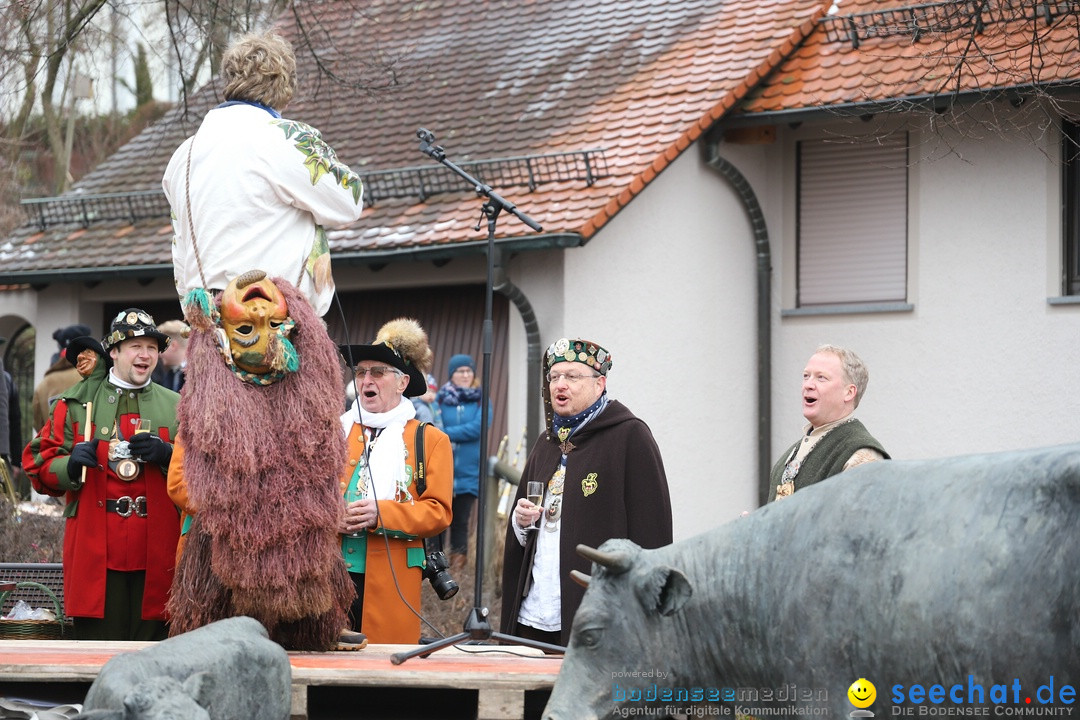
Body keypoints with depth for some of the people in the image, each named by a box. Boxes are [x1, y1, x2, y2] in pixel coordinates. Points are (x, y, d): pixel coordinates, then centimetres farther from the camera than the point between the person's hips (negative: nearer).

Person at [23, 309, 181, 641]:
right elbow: (39, 463, 9)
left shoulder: (175, 406, 13)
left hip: (154, 557, 1)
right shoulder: (75, 403, 10)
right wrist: (71, 466, -12)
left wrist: (168, 455, -10)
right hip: (95, 552, -1)